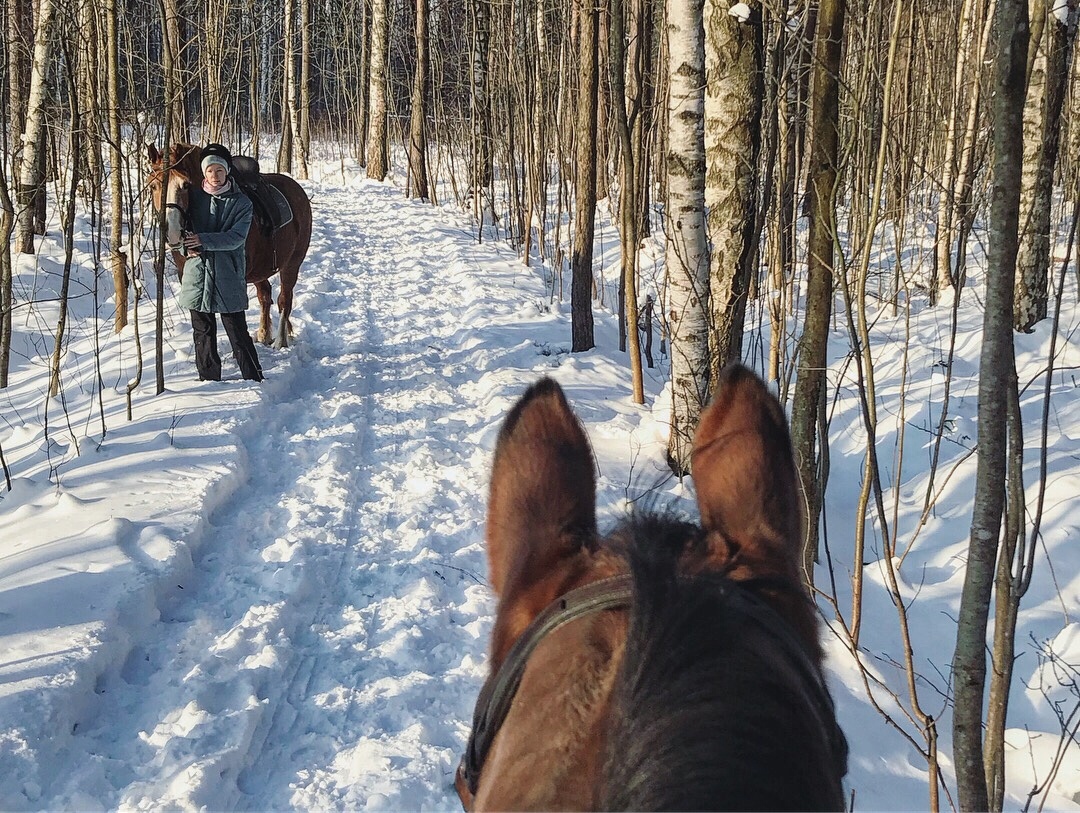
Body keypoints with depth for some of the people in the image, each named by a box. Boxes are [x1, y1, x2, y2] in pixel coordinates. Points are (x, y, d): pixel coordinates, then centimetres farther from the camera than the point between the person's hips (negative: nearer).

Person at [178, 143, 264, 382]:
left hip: (229, 276, -3)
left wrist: (204, 240, -23)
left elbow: (236, 237, -13)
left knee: (238, 332, 1)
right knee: (203, 333, 11)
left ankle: (255, 380, 11)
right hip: (197, 274, 3)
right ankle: (209, 380, 22)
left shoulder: (241, 202, -3)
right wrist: (188, 246, -13)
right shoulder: (194, 196, 3)